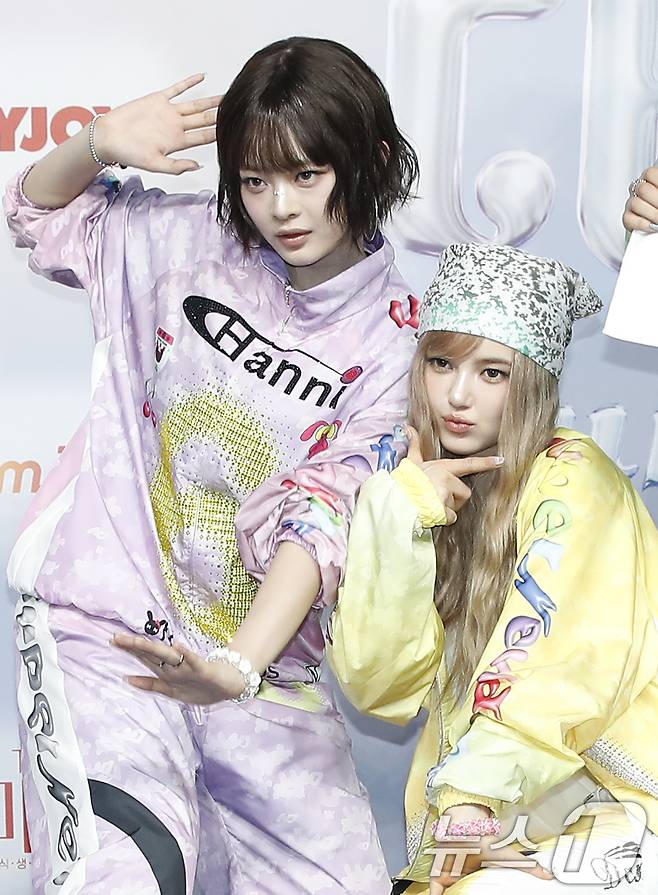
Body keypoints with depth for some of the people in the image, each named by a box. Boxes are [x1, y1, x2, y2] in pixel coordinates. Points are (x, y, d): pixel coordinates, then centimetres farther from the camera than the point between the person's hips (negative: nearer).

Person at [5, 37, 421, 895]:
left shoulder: (395, 342, -3)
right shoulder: (187, 240, 1)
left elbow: (322, 518, -12)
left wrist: (240, 666, -27)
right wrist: (100, 143, -4)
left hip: (262, 665, 2)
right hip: (105, 628, -2)